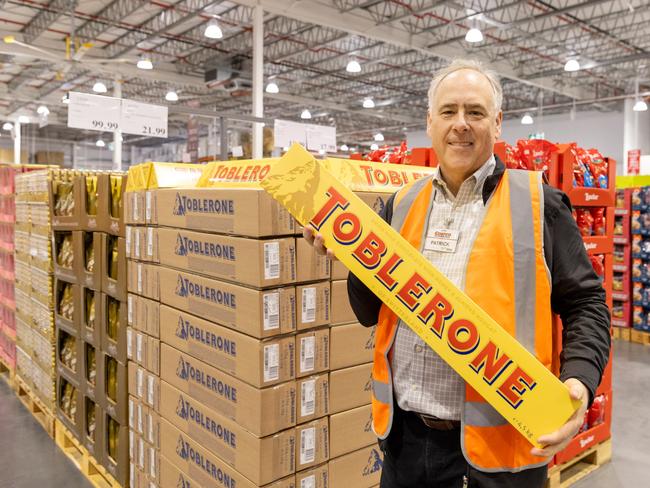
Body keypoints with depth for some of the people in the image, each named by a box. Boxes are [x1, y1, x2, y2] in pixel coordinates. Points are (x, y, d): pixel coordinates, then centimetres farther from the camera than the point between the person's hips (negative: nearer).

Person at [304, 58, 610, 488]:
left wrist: (579, 378, -16)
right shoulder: (402, 205, 8)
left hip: (499, 436, -3)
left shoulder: (537, 205, -3)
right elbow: (373, 313, 12)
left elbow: (584, 303, 0)